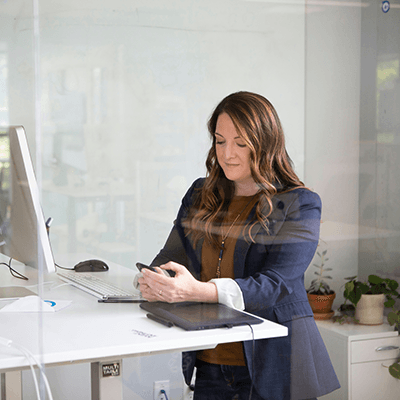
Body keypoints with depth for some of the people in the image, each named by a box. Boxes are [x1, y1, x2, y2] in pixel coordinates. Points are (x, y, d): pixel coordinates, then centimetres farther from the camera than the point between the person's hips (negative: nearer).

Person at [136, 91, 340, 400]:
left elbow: (274, 285, -19)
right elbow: (171, 256, 10)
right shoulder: (201, 195, 10)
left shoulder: (299, 205, -8)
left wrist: (197, 291, -34)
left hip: (272, 365, -4)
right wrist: (153, 282, -16)